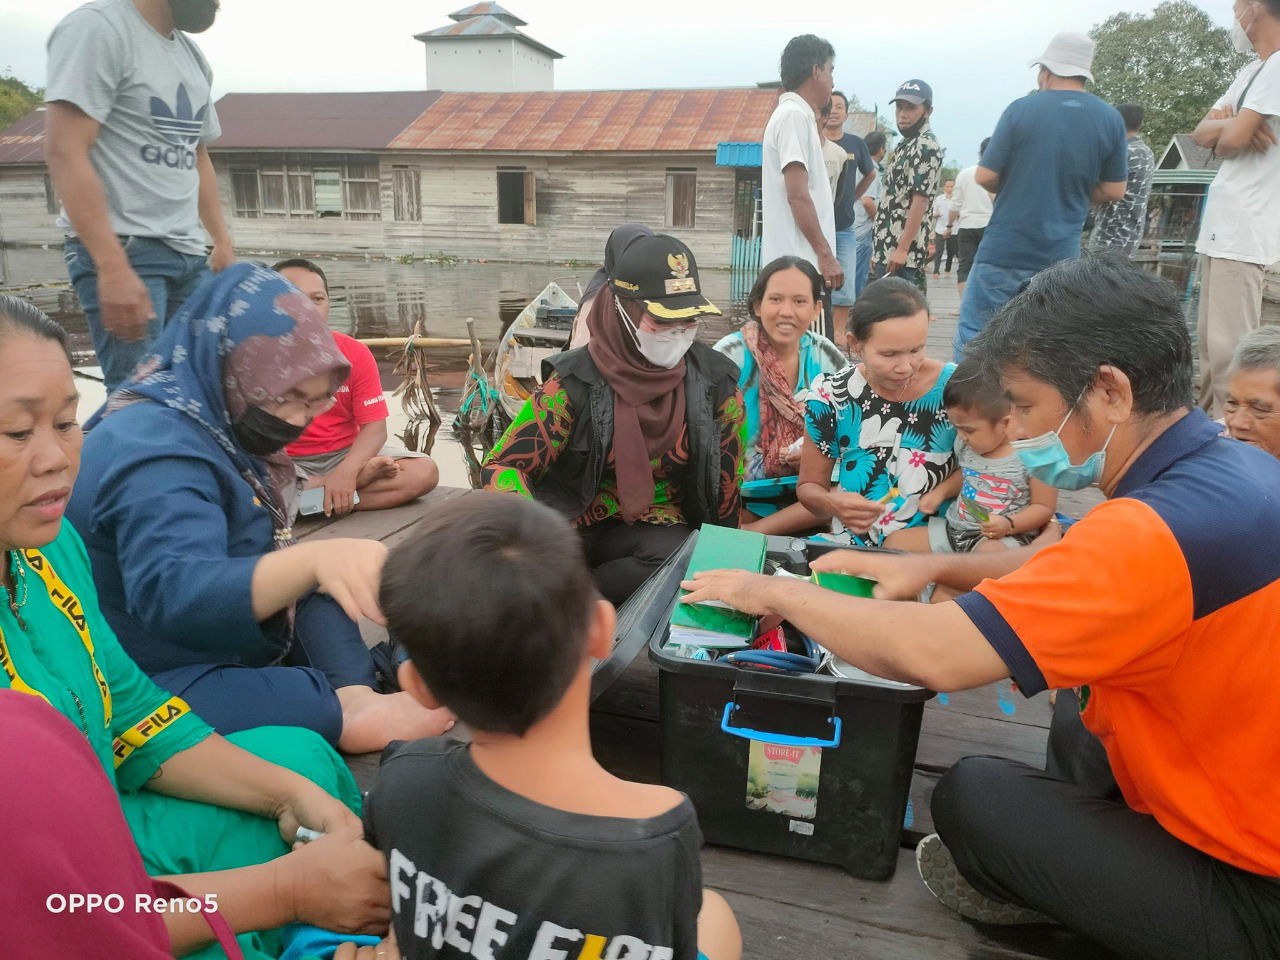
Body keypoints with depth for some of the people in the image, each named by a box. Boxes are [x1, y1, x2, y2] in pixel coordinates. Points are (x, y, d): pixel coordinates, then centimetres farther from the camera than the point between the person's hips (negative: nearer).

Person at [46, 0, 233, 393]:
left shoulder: (193, 56, 18)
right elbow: (65, 152, -16)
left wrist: (222, 240, 18)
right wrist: (112, 268, -23)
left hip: (189, 253, 8)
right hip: (123, 248, -7)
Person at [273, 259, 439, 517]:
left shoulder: (355, 353, -5)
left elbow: (375, 427, -9)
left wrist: (345, 471, -28)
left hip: (345, 455, 2)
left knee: (424, 472, -19)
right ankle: (362, 477, -17)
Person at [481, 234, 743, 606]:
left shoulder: (715, 382, -5)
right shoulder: (577, 380, -12)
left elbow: (728, 480, 6)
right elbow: (502, 464, -13)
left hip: (658, 527, 3)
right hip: (572, 522, -2)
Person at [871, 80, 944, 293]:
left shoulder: (926, 147, -9)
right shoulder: (904, 146, 20)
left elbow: (920, 200, -17)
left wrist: (902, 249, -22)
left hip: (904, 253, -10)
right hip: (886, 251, 10)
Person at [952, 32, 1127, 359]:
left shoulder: (1021, 110, -7)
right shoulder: (1110, 120, 2)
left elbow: (985, 177, -6)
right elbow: (1114, 190, 5)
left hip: (1004, 250, -3)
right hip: (1061, 257, 3)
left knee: (972, 336, 6)